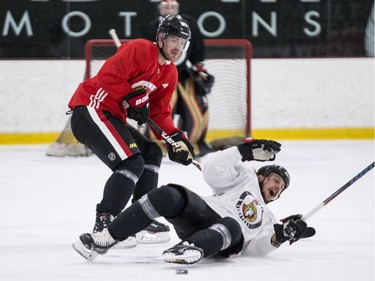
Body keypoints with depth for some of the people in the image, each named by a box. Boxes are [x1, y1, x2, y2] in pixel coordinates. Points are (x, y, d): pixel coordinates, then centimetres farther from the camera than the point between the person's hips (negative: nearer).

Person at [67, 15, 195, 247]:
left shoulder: (170, 74, 15)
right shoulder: (139, 50, -13)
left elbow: (160, 113, 15)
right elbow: (108, 76, -22)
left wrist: (177, 138, 2)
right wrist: (133, 100, -20)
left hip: (112, 116, 11)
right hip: (90, 109, -11)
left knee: (151, 153, 17)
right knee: (132, 163, -21)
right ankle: (104, 223, -20)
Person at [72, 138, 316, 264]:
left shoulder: (268, 219, 35)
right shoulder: (245, 177, 25)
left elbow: (252, 249, 17)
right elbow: (212, 168, 5)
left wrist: (281, 236, 3)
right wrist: (246, 151, -2)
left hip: (220, 241, 1)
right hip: (201, 212, -1)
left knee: (232, 227, -36)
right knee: (169, 196, -31)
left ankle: (191, 249, -69)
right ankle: (106, 240, -33)